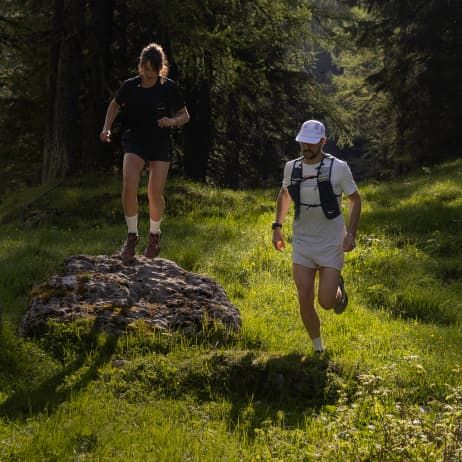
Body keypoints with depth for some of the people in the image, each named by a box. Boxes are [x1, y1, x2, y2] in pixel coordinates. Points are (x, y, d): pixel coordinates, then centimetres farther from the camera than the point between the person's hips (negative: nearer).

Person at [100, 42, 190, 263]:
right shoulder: (130, 86, -5)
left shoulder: (169, 88, -8)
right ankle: (132, 235, -6)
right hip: (134, 141, 0)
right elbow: (115, 105, 14)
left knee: (155, 194, -5)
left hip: (160, 144, 0)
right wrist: (107, 128, -1)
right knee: (129, 185, -22)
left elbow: (185, 116, 3)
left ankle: (154, 235, 23)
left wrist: (173, 121, -18)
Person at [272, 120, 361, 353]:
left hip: (331, 244, -3)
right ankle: (318, 348, 18)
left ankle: (338, 287, 31)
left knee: (326, 302, -6)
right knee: (305, 301, -2)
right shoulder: (292, 167, 0)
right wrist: (277, 226, 13)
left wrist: (351, 233, -11)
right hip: (302, 245, 3)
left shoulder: (338, 168, -10)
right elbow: (284, 194, 20)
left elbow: (355, 199, 1)